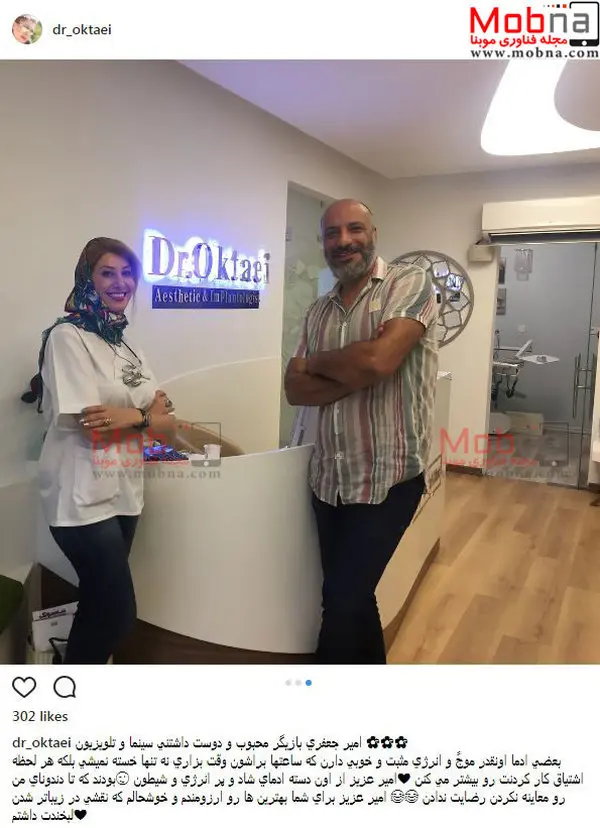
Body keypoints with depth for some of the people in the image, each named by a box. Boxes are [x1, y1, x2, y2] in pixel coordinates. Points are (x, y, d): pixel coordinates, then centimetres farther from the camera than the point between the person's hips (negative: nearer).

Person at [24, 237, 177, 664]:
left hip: (124, 493, 7)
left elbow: (167, 423, 5)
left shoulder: (129, 348, 12)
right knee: (118, 611, 0)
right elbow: (87, 422, -19)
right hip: (83, 498, -7)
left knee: (100, 607, 17)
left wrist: (130, 415, -14)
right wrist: (145, 414, -8)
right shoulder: (67, 336, -10)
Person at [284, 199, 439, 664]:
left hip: (387, 478, -6)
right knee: (350, 599, 19)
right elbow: (296, 389, 2)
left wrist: (317, 361, -6)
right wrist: (356, 376, -15)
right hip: (328, 478, 6)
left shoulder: (410, 284, -8)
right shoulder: (319, 310, 10)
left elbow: (379, 359, -24)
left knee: (343, 604, 3)